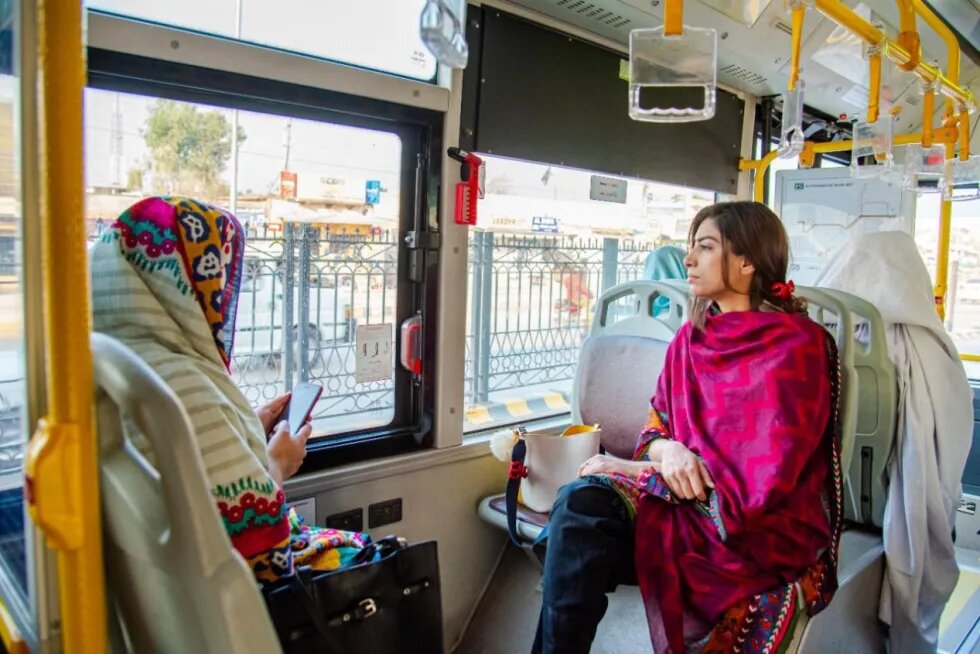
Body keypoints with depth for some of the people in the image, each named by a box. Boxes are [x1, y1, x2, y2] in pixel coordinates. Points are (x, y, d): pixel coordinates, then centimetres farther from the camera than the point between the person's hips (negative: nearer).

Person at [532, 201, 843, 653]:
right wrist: (667, 451, -14)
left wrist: (637, 471, -15)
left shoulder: (796, 344, -10)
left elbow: (763, 483, -16)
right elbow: (655, 428, 12)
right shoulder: (690, 338, 9)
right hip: (687, 503, 5)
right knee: (580, 503, -25)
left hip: (766, 531, -5)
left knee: (584, 506, -26)